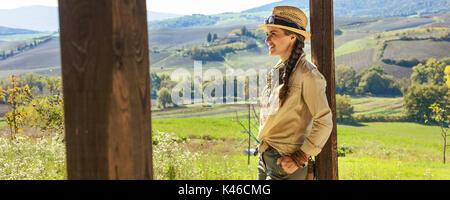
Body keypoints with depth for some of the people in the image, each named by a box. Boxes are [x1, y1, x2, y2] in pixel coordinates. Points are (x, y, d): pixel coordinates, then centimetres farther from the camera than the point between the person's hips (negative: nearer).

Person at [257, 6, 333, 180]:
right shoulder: (276, 71, 11)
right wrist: (263, 150, 15)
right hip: (265, 159, 8)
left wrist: (300, 158, -16)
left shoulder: (306, 74, -13)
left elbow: (324, 122, -14)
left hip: (286, 164, -8)